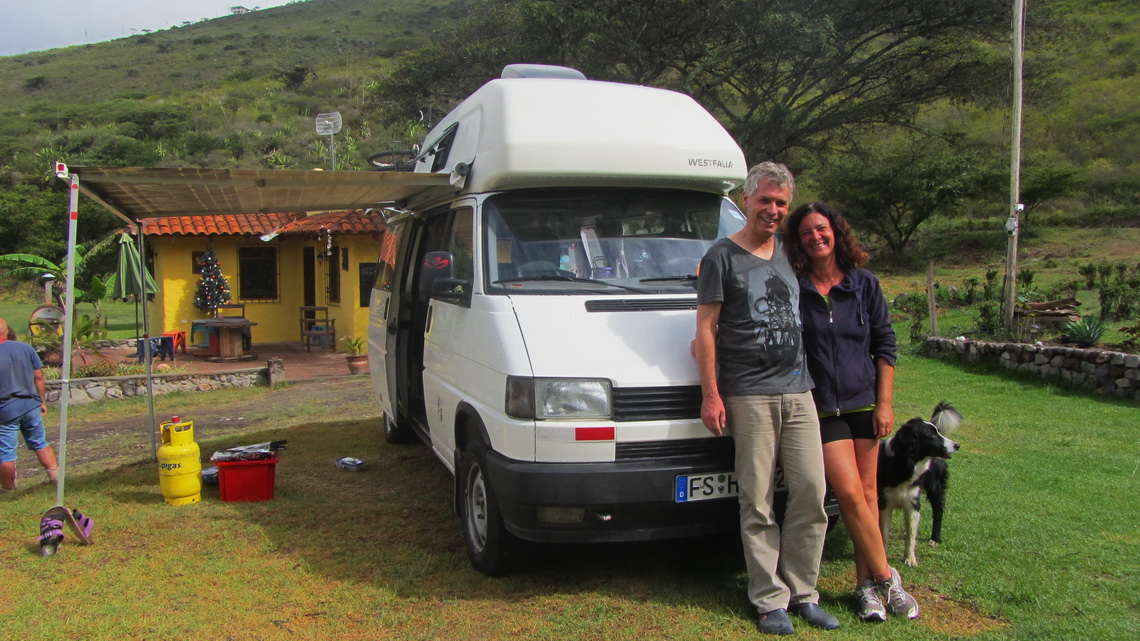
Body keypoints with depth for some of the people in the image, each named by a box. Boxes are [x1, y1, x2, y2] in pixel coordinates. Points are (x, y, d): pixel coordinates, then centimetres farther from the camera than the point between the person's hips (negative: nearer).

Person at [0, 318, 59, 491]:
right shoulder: (25, 348, -2)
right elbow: (38, 376, 3)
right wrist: (41, 400, 13)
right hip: (30, 405, 4)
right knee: (40, 444, 18)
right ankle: (56, 476, 18)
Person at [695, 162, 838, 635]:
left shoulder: (788, 252, 17)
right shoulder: (722, 257, -1)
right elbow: (705, 329, -4)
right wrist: (710, 395, -10)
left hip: (798, 390, 5)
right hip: (748, 396, -5)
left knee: (811, 491, 3)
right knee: (758, 502, -1)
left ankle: (802, 592, 16)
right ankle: (770, 600, 9)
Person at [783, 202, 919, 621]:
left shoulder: (864, 284, 4)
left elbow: (885, 345, 6)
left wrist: (885, 403, 0)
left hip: (864, 401, 2)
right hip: (821, 408, -2)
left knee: (867, 493, 5)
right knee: (849, 493, -8)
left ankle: (866, 584, 16)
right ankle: (885, 579, 8)